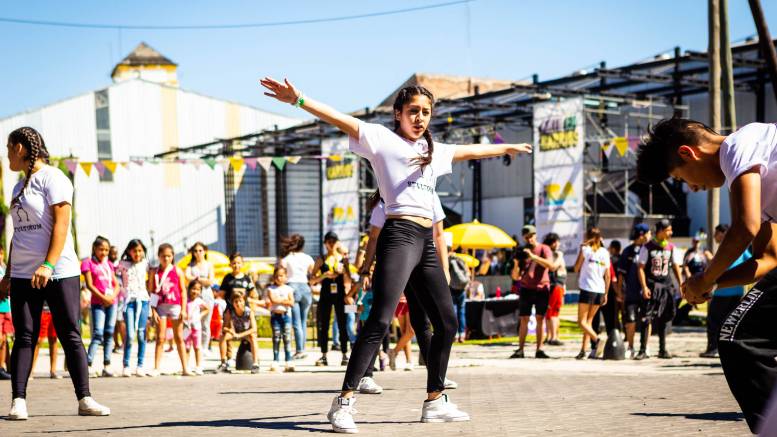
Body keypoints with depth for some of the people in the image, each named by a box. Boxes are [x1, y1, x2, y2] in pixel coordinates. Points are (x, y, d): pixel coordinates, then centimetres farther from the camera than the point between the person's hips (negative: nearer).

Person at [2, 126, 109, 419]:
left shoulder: (52, 178, -5)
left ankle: (84, 400, 1)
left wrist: (48, 265, -23)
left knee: (70, 336, -3)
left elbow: (61, 223, -14)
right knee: (24, 337, -1)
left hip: (59, 273, -6)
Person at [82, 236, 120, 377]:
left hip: (111, 302, 5)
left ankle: (107, 366, 4)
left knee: (109, 333, 3)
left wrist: (112, 296, -5)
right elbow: (89, 285, -6)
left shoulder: (109, 264, 17)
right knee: (98, 333, -14)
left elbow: (116, 284, 15)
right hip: (98, 302, -5)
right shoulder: (88, 263, 1)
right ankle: (88, 365, -15)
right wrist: (103, 297, -13)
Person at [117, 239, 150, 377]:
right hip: (129, 300, -2)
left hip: (143, 300, 2)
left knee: (142, 334, -1)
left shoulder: (145, 264, 10)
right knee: (130, 334, -11)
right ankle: (126, 366, -4)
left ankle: (140, 365, 4)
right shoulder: (123, 264, 5)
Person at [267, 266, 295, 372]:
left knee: (287, 338, -3)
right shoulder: (271, 289, 6)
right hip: (275, 315, 0)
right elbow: (273, 300, -10)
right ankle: (275, 363, 2)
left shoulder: (288, 289, 8)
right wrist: (285, 300, -4)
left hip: (286, 315, 0)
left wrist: (279, 300, -7)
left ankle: (289, 362, -4)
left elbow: (291, 303, -3)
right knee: (276, 338, -1)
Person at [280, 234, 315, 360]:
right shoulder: (308, 258, 9)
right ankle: (302, 349, 10)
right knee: (303, 321, 11)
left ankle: (300, 350, -13)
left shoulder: (286, 259, 4)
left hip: (292, 287, -2)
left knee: (296, 322, -5)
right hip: (305, 287, 2)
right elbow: (313, 276, 7)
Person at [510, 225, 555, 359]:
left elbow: (551, 266, -17)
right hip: (526, 289, 2)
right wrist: (516, 264, -11)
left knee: (540, 319, -1)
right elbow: (515, 277, 10)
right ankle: (520, 350, -4)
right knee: (524, 320, -2)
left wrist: (533, 256, -23)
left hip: (542, 289, -2)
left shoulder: (544, 249, 2)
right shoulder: (522, 252, 11)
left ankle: (539, 350, 0)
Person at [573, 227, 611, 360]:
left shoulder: (585, 249, -3)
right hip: (600, 290, 5)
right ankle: (583, 350, 6)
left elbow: (576, 268, 3)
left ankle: (595, 338, -25)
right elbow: (607, 275, 9)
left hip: (587, 288, -5)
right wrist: (606, 294, 16)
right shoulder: (605, 252, 10)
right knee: (588, 320, 12)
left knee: (582, 321, -1)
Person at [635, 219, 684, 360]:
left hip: (666, 286, 4)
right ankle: (643, 350, -6)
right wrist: (644, 287, -13)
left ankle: (662, 350, 17)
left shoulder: (671, 248, 9)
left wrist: (681, 285, 4)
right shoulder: (648, 247, -3)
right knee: (646, 318, -9)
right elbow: (641, 268, -4)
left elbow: (676, 267, 13)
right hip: (651, 286, -4)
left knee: (663, 319, 9)